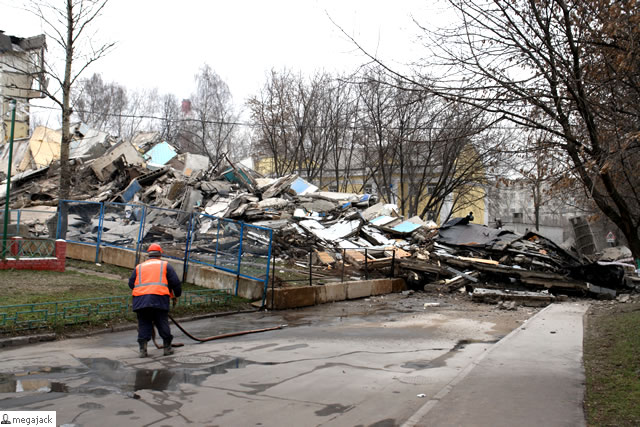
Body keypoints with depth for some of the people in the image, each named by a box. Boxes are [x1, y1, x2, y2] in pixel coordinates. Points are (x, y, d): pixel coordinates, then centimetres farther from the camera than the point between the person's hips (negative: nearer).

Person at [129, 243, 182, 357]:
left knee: (144, 324, 8)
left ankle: (143, 348, 0)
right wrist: (176, 294, 27)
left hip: (140, 299, 2)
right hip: (159, 298, -2)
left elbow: (131, 283, 17)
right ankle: (167, 347, 11)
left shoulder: (139, 267, 22)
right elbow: (175, 282, 11)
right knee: (162, 323, 7)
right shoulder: (165, 265, 16)